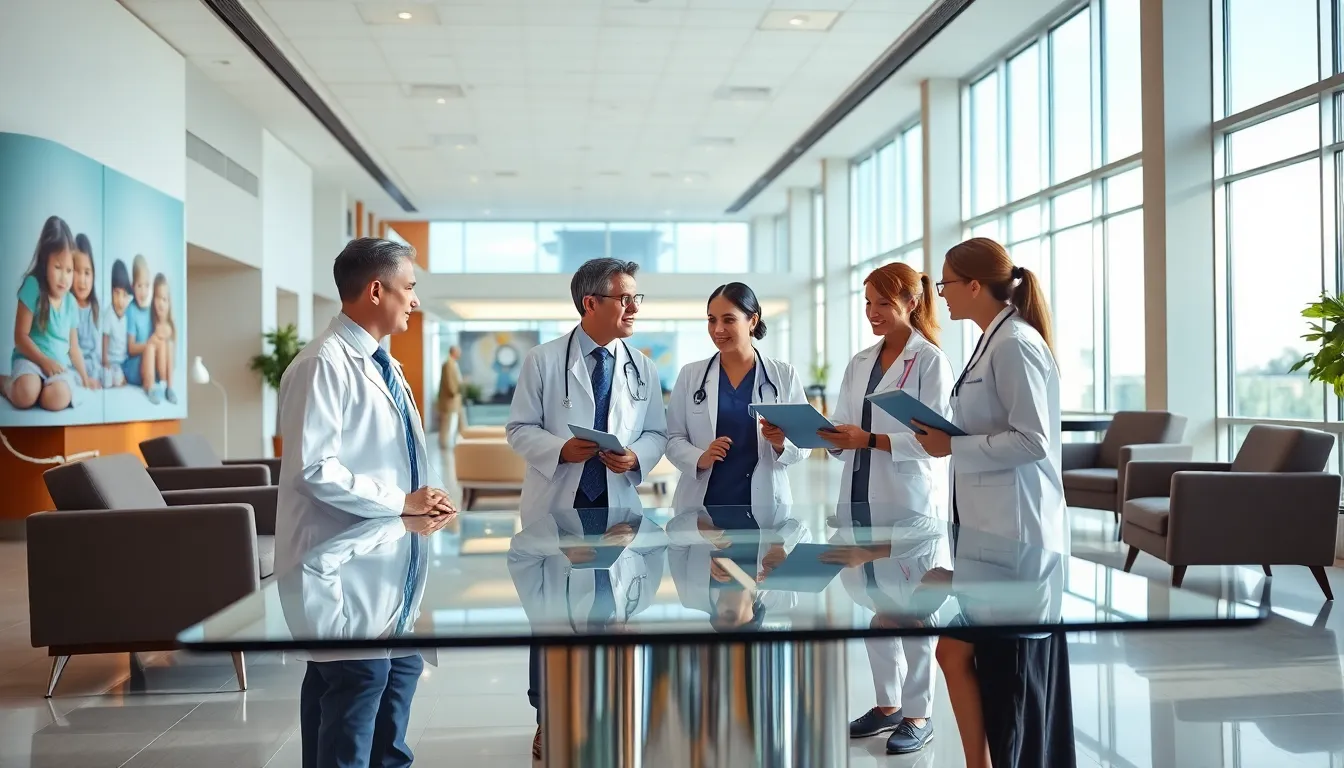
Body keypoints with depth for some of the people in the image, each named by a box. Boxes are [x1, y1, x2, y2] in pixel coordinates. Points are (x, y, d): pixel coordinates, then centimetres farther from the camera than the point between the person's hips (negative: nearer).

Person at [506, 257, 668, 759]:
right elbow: (519, 429, -4)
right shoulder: (543, 361, -4)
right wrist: (560, 449, -21)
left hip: (617, 504, 3)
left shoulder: (642, 368, 4)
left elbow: (657, 433, 6)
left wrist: (636, 457, -15)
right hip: (557, 503, -2)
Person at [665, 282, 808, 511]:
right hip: (703, 502, 0)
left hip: (763, 502, 0)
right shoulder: (690, 375, 3)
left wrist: (781, 444, -19)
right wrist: (700, 459, -17)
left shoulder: (784, 375, 1)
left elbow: (804, 443, 1)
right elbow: (674, 439, 1)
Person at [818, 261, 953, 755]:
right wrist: (832, 436, -10)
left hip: (910, 500, -6)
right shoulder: (860, 363, 13)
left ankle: (918, 713, 15)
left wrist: (870, 440, -21)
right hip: (861, 498, 6)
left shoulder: (930, 361, -6)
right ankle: (888, 703, 26)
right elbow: (846, 431, 12)